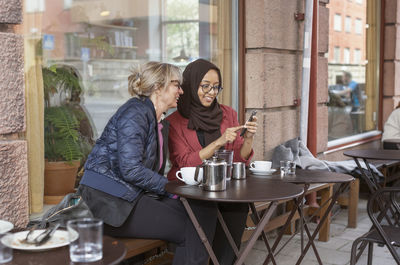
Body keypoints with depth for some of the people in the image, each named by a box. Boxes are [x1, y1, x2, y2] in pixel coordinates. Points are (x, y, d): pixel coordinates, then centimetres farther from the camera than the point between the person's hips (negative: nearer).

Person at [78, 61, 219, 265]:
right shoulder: (135, 113, -12)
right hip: (108, 200, -9)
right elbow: (131, 170, -22)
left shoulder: (162, 124, 18)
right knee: (191, 231, -17)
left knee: (205, 212, -8)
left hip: (135, 195, 9)